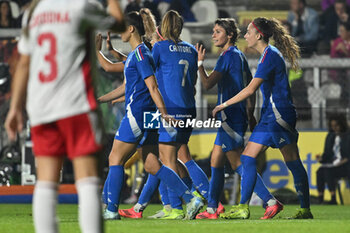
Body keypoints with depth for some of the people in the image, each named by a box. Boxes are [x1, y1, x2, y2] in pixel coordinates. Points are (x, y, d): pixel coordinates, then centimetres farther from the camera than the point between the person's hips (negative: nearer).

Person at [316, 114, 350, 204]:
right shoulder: (330, 137, 17)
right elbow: (327, 153, 17)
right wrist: (321, 158, -3)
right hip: (331, 164, 5)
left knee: (328, 171, -33)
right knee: (320, 172, -27)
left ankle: (333, 199, -34)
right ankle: (320, 199, -32)